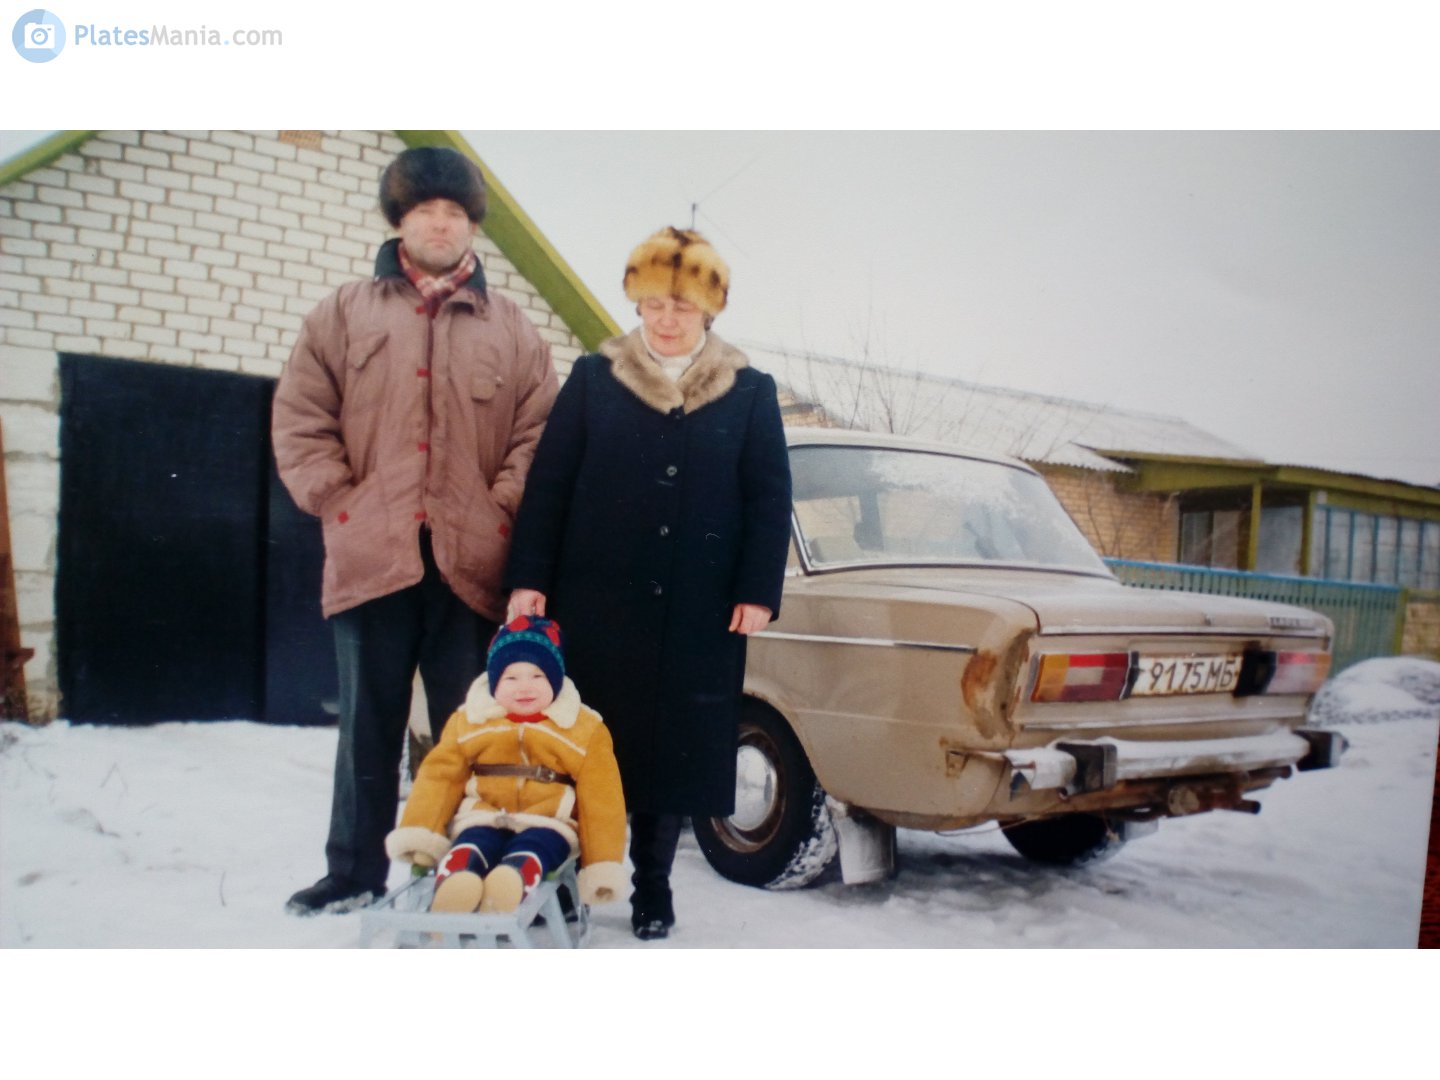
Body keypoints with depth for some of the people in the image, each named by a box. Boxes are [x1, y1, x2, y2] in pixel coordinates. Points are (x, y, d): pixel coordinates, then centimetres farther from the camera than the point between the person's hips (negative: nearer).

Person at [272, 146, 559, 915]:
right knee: (368, 727, 10)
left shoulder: (512, 331, 11)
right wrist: (340, 503, -3)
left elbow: (540, 436, 6)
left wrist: (500, 513, -5)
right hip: (371, 558, 1)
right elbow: (299, 420, 7)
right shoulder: (345, 315, 12)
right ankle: (354, 871, 23)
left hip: (472, 564, 0)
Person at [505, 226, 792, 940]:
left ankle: (652, 890, 24)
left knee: (673, 747, 8)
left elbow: (770, 500, 4)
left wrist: (758, 591, -4)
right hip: (596, 605, 0)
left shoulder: (750, 393, 6)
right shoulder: (592, 378, 5)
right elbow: (548, 484, 3)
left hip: (698, 614, 1)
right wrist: (530, 579, -4)